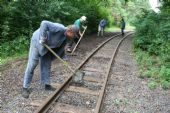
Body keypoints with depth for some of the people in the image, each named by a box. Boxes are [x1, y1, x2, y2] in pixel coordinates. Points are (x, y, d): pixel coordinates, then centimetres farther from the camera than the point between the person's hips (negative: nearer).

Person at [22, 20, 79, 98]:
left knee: (47, 65, 9)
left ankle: (46, 84, 20)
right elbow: (44, 24, -37)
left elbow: (61, 48, 14)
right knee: (32, 65, -6)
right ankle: (25, 88, 3)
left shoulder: (65, 37, 1)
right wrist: (43, 38, -32)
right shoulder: (60, 28, -28)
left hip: (47, 46, 9)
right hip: (38, 41, -9)